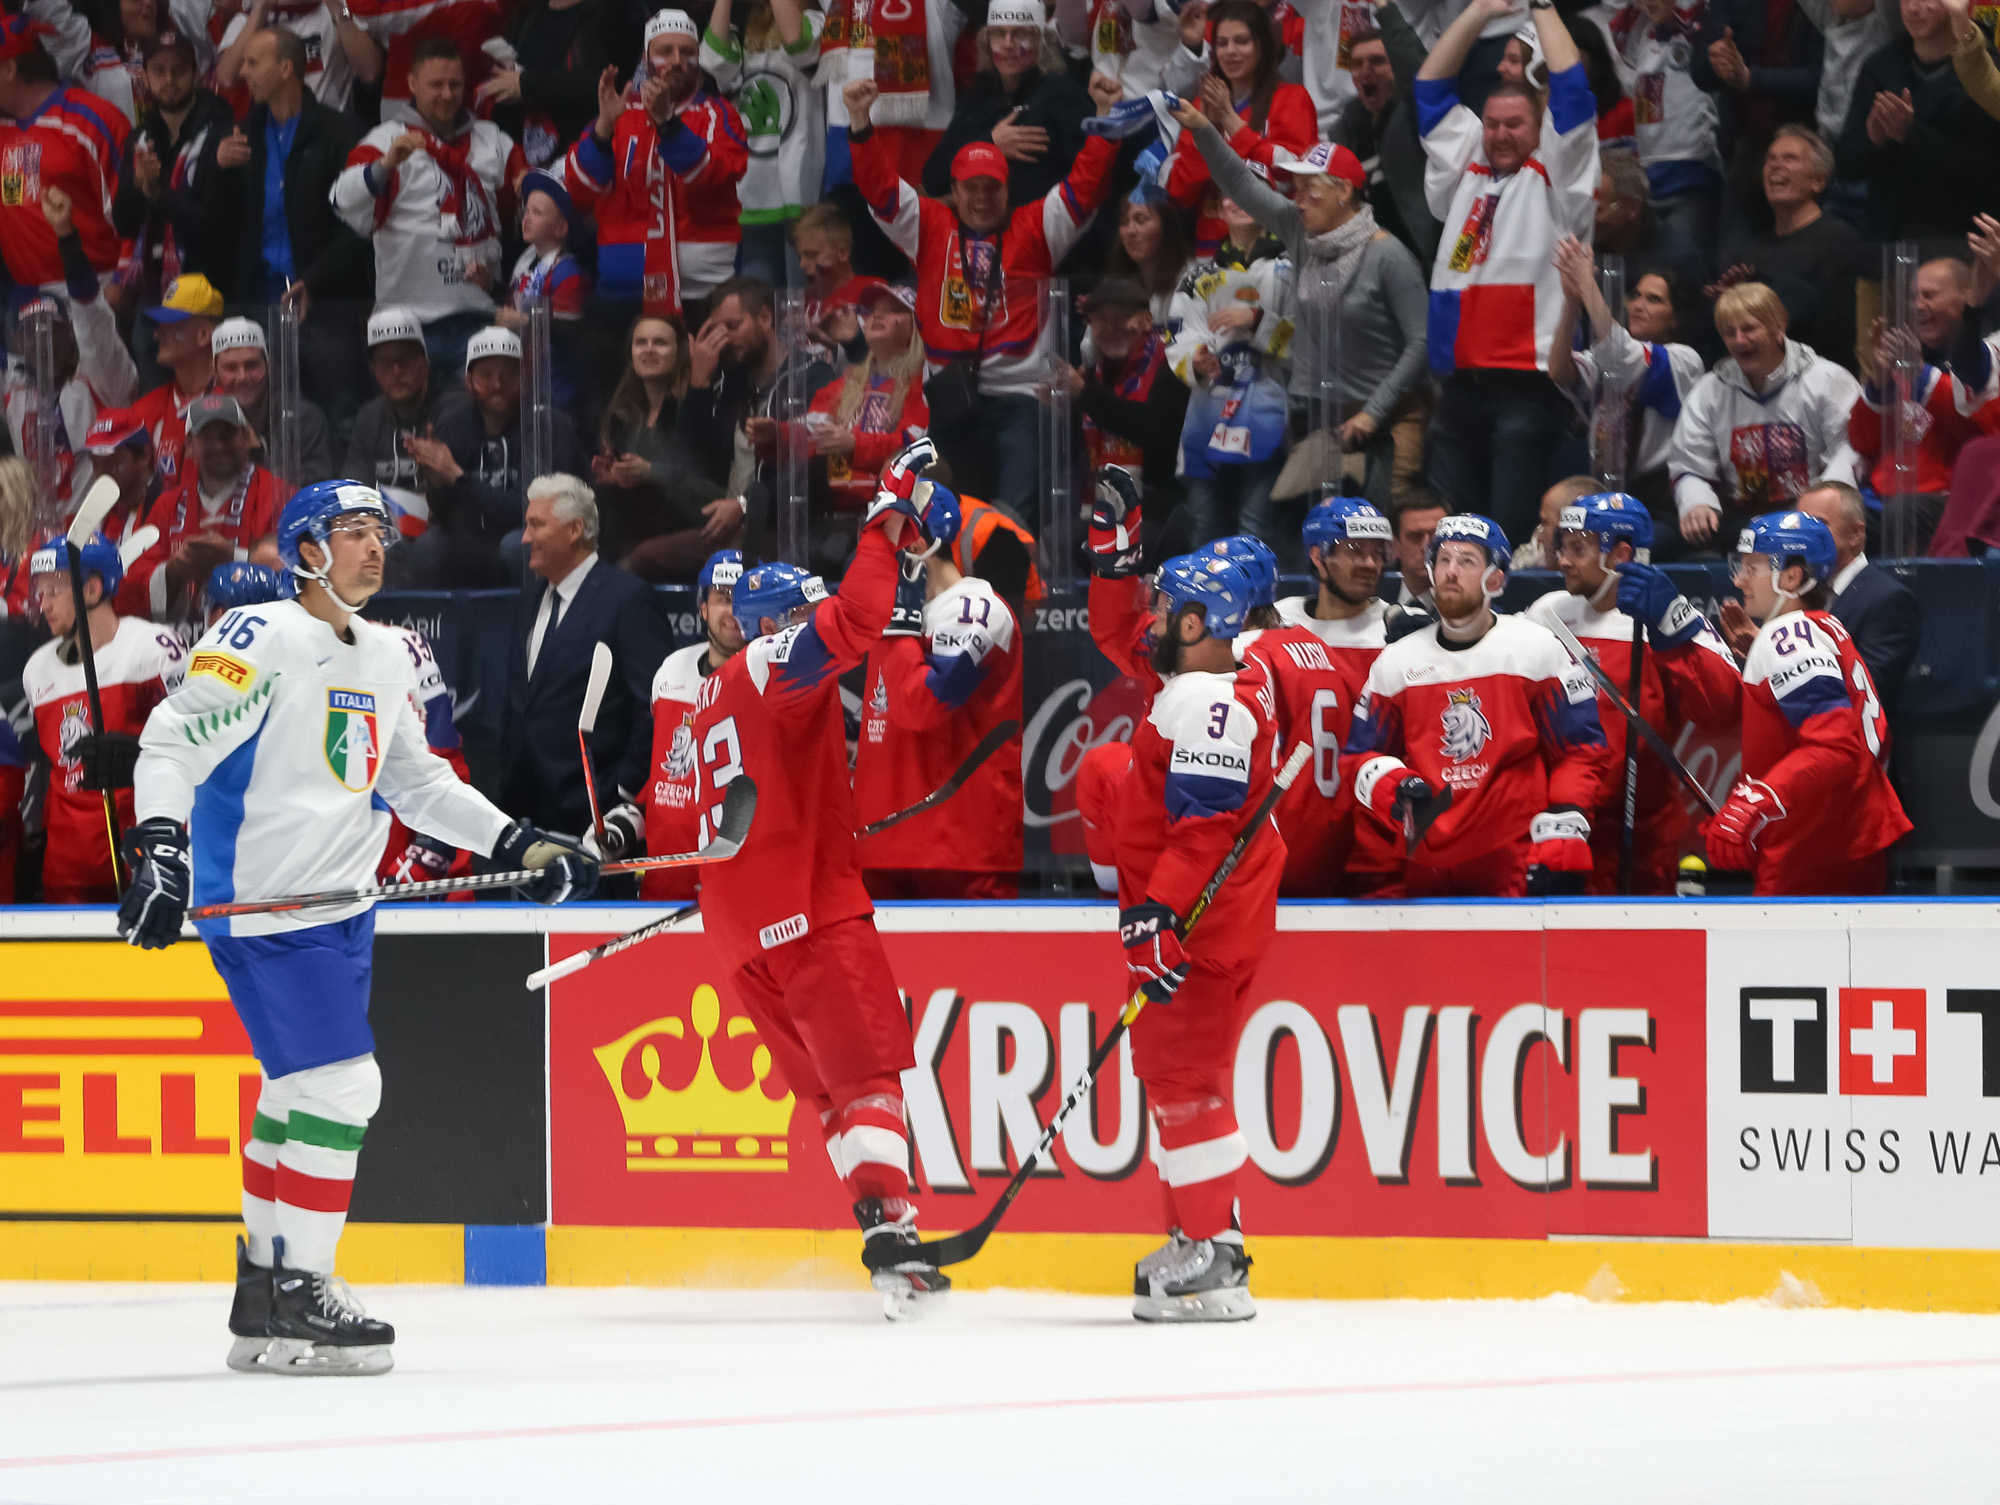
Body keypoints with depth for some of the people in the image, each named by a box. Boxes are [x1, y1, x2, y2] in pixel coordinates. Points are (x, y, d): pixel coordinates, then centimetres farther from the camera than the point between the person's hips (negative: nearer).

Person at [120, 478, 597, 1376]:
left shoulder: (386, 658, 14)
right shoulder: (261, 640, -13)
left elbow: (421, 785, 23)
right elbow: (171, 744, -18)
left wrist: (519, 846, 16)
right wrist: (159, 847, -31)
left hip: (341, 903, 9)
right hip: (262, 904, -9)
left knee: (300, 1092, 14)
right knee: (340, 1084, -14)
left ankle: (263, 1291, 24)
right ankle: (297, 1296, -8)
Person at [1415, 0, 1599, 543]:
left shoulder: (1552, 178, 6)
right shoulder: (1464, 171, 19)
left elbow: (1572, 91, -4)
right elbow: (1431, 88, 21)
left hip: (1525, 384, -6)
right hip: (1459, 383, 6)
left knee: (1512, 530, -11)